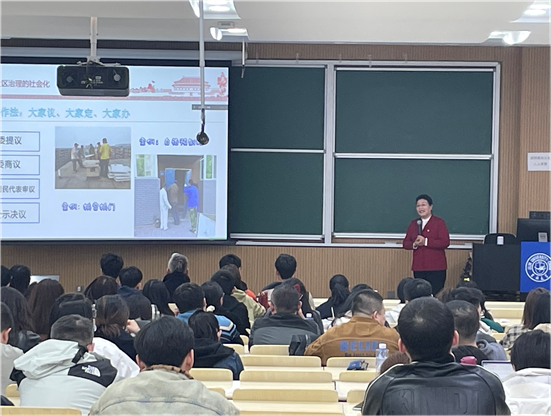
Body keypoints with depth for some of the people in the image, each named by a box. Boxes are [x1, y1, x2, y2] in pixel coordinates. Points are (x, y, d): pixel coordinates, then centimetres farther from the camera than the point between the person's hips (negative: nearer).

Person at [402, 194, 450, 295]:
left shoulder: (439, 222, -1)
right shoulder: (413, 223, 14)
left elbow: (445, 242, -12)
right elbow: (405, 243, 12)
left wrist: (426, 241, -16)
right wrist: (414, 244, -10)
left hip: (436, 269, -5)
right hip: (418, 268, 5)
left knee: (435, 294, -7)